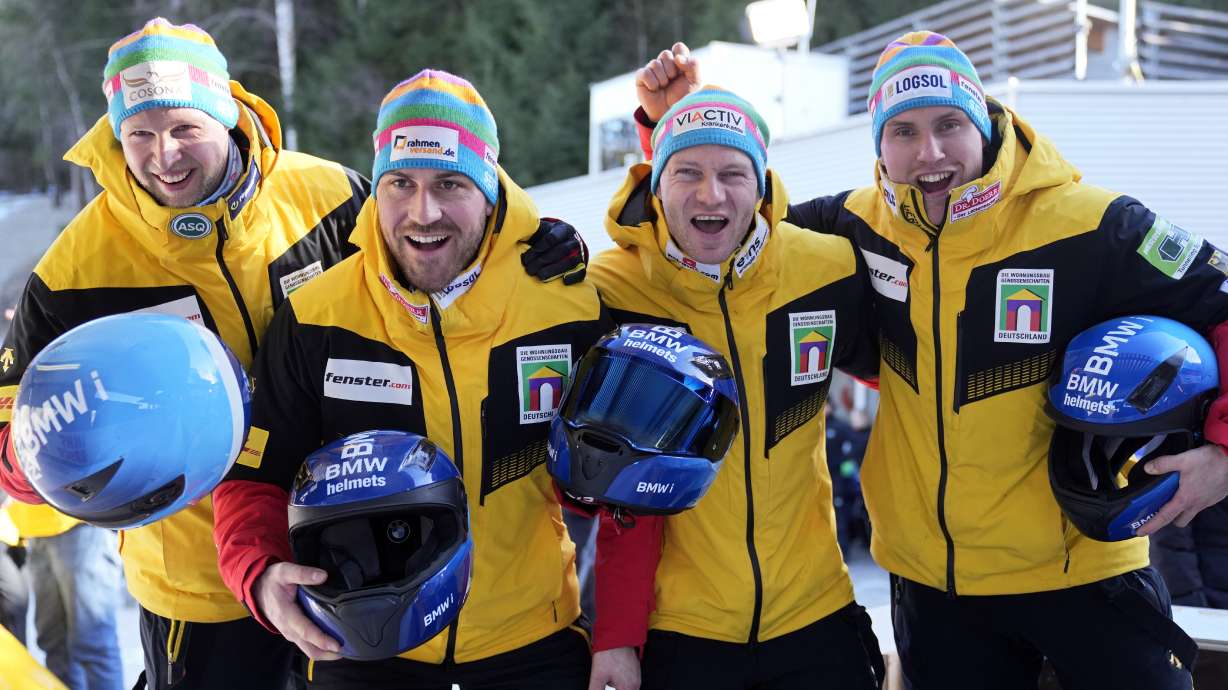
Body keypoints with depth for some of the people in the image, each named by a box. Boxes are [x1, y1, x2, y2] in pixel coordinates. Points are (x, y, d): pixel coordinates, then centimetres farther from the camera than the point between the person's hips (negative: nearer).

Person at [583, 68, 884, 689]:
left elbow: (886, 362, 16)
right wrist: (615, 636, -12)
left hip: (815, 616, 2)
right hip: (676, 628, -2)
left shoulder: (829, 270, -7)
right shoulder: (614, 292, -12)